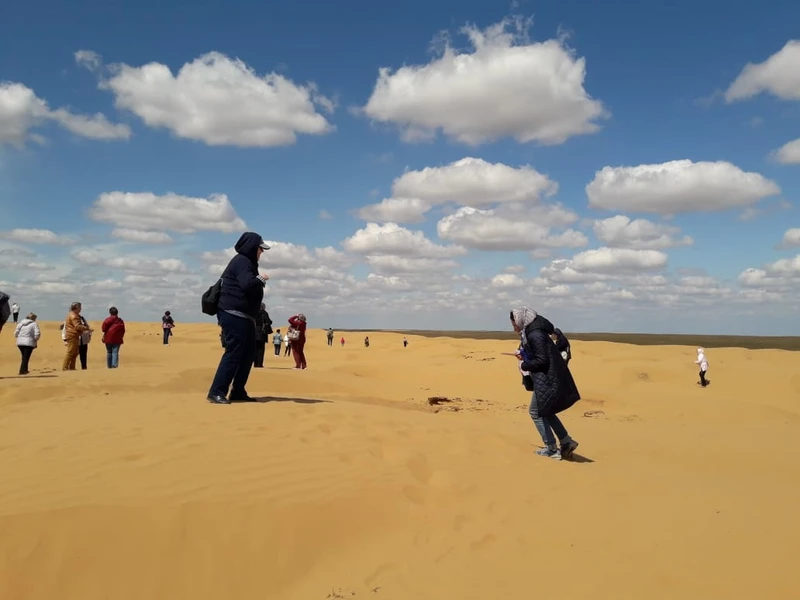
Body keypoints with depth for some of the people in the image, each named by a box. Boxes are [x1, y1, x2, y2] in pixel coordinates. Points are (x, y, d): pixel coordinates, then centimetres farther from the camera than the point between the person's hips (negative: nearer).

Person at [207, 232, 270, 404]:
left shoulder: (247, 262, 22)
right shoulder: (242, 261, -10)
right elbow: (248, 284, -24)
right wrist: (261, 279, -8)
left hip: (244, 316, 11)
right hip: (234, 315, -11)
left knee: (248, 352, 11)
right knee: (233, 353, -13)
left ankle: (238, 391, 16)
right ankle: (217, 392, -12)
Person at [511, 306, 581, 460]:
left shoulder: (534, 335, -19)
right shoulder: (533, 331, 11)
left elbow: (542, 360, -22)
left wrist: (524, 365, -9)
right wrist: (525, 357, 7)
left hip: (546, 381, -10)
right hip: (551, 379, 10)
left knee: (536, 412, 3)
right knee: (544, 411, 20)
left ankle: (552, 449, 9)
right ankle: (567, 442, 20)